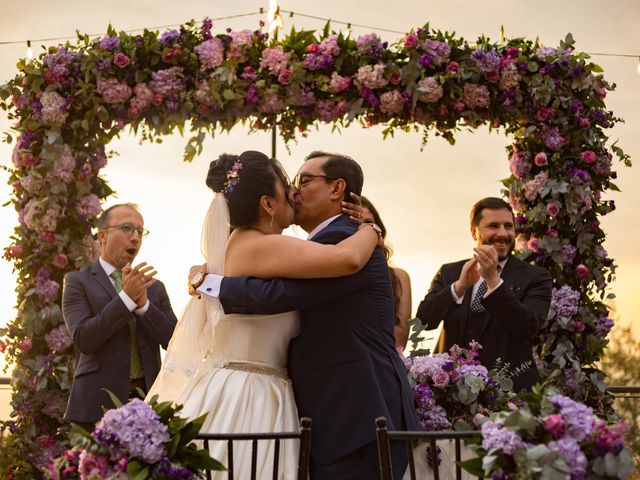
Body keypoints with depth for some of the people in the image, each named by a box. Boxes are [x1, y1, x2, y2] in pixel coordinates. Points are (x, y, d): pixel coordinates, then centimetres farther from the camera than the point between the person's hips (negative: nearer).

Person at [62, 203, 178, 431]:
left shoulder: (155, 287, 16)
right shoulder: (78, 282, 4)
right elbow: (83, 339, -10)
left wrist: (143, 303, -10)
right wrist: (126, 297, -16)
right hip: (99, 403, -3)